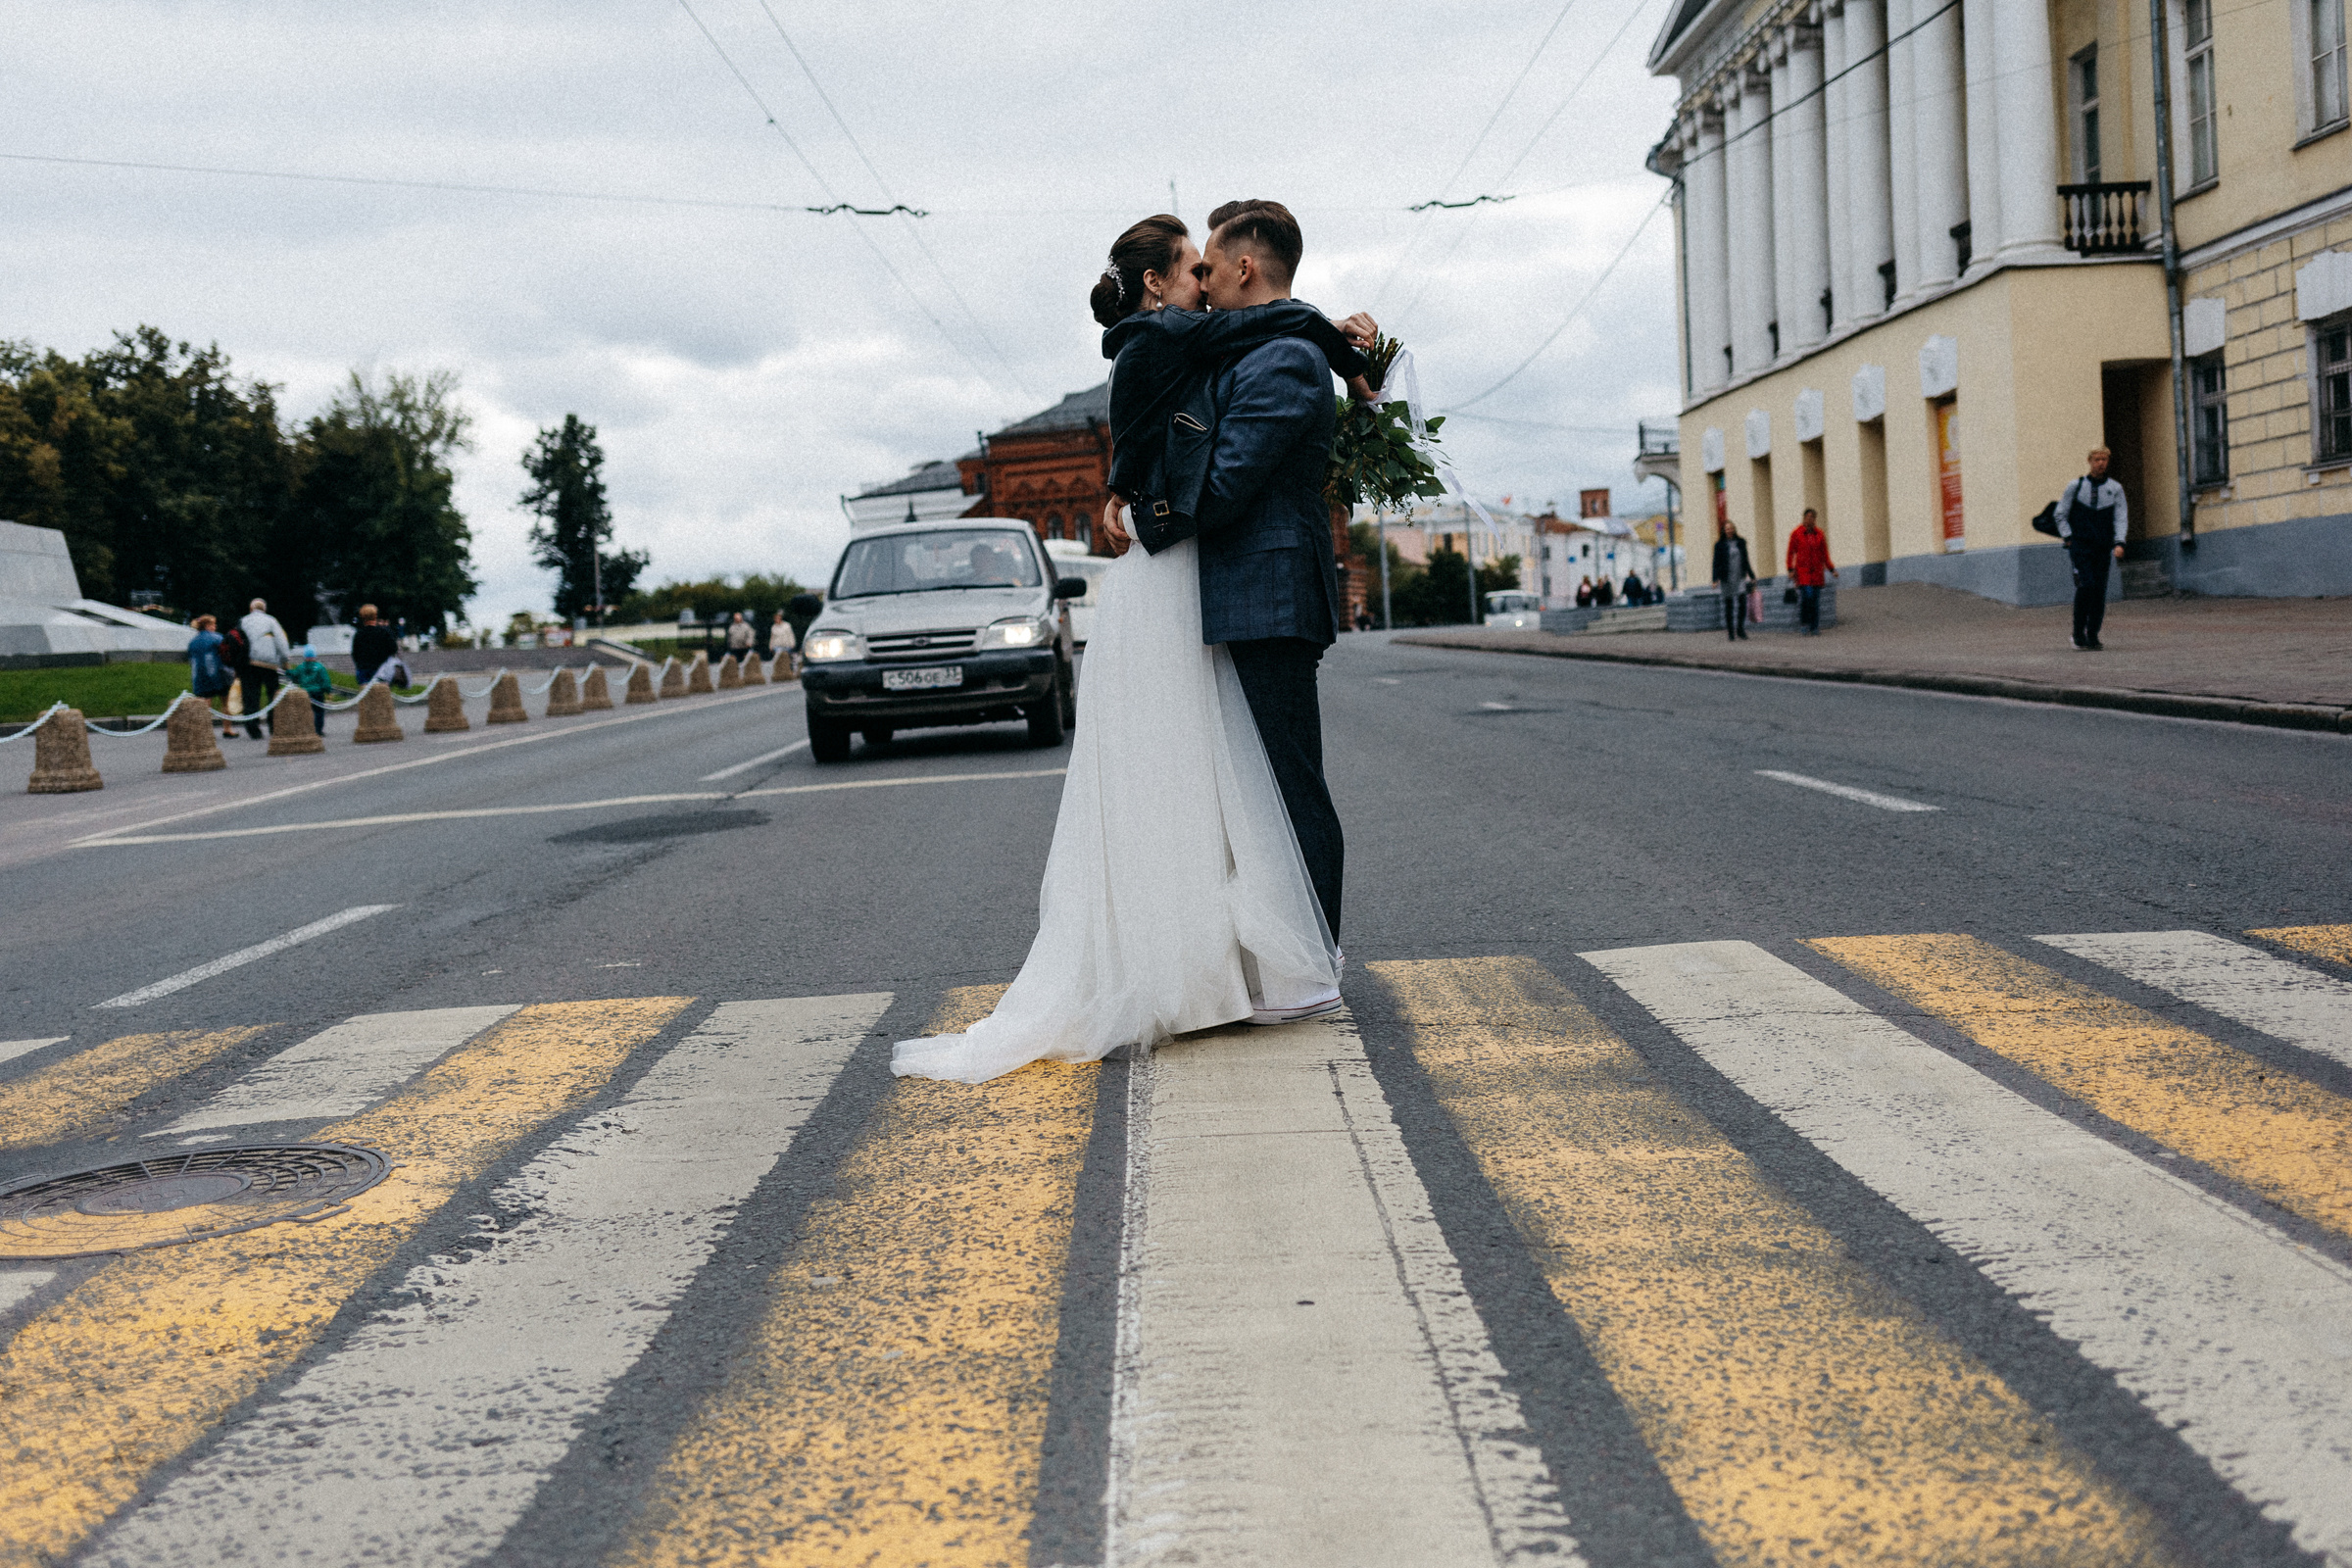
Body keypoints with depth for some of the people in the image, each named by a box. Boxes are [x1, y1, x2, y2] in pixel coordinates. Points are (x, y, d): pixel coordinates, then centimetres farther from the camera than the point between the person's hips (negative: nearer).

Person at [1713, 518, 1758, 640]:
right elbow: (1716, 562, 0)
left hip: (1740, 577, 2)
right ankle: (1730, 632, 7)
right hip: (1727, 578, -2)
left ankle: (1740, 629, 0)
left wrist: (1752, 576, 19)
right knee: (1729, 605, 1)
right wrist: (1715, 579, -8)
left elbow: (1746, 560, 18)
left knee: (1743, 601, -11)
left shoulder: (1741, 542, 10)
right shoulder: (1720, 545, 2)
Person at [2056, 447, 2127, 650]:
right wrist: (2068, 538, 0)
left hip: (2103, 548, 2)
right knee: (2086, 584, -18)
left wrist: (2119, 543, -11)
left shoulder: (2115, 488, 8)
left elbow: (2121, 518, 3)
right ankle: (2079, 633, -9)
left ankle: (2093, 635, 8)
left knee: (2100, 591, 0)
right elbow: (2061, 514, 11)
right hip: (2080, 545, -2)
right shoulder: (2076, 486, 5)